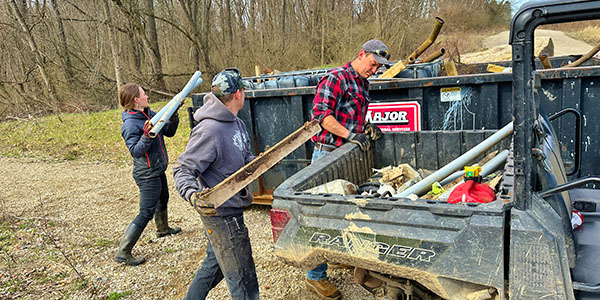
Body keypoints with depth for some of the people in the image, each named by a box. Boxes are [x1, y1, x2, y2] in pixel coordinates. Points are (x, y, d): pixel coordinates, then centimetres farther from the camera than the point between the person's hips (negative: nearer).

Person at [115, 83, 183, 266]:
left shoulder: (150, 114, 3)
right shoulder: (130, 124, -22)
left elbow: (169, 132, 8)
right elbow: (136, 151, -27)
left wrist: (173, 113, -3)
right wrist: (146, 135, -39)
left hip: (158, 170, 10)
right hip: (147, 174, -10)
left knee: (163, 198, 29)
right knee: (146, 212, -7)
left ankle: (163, 229, 56)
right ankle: (122, 253, 2)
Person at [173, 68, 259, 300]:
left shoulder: (237, 123, 7)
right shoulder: (210, 131, -23)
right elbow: (183, 170, -20)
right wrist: (193, 194, -37)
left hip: (231, 209, 10)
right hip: (222, 214, -10)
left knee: (214, 265, 27)